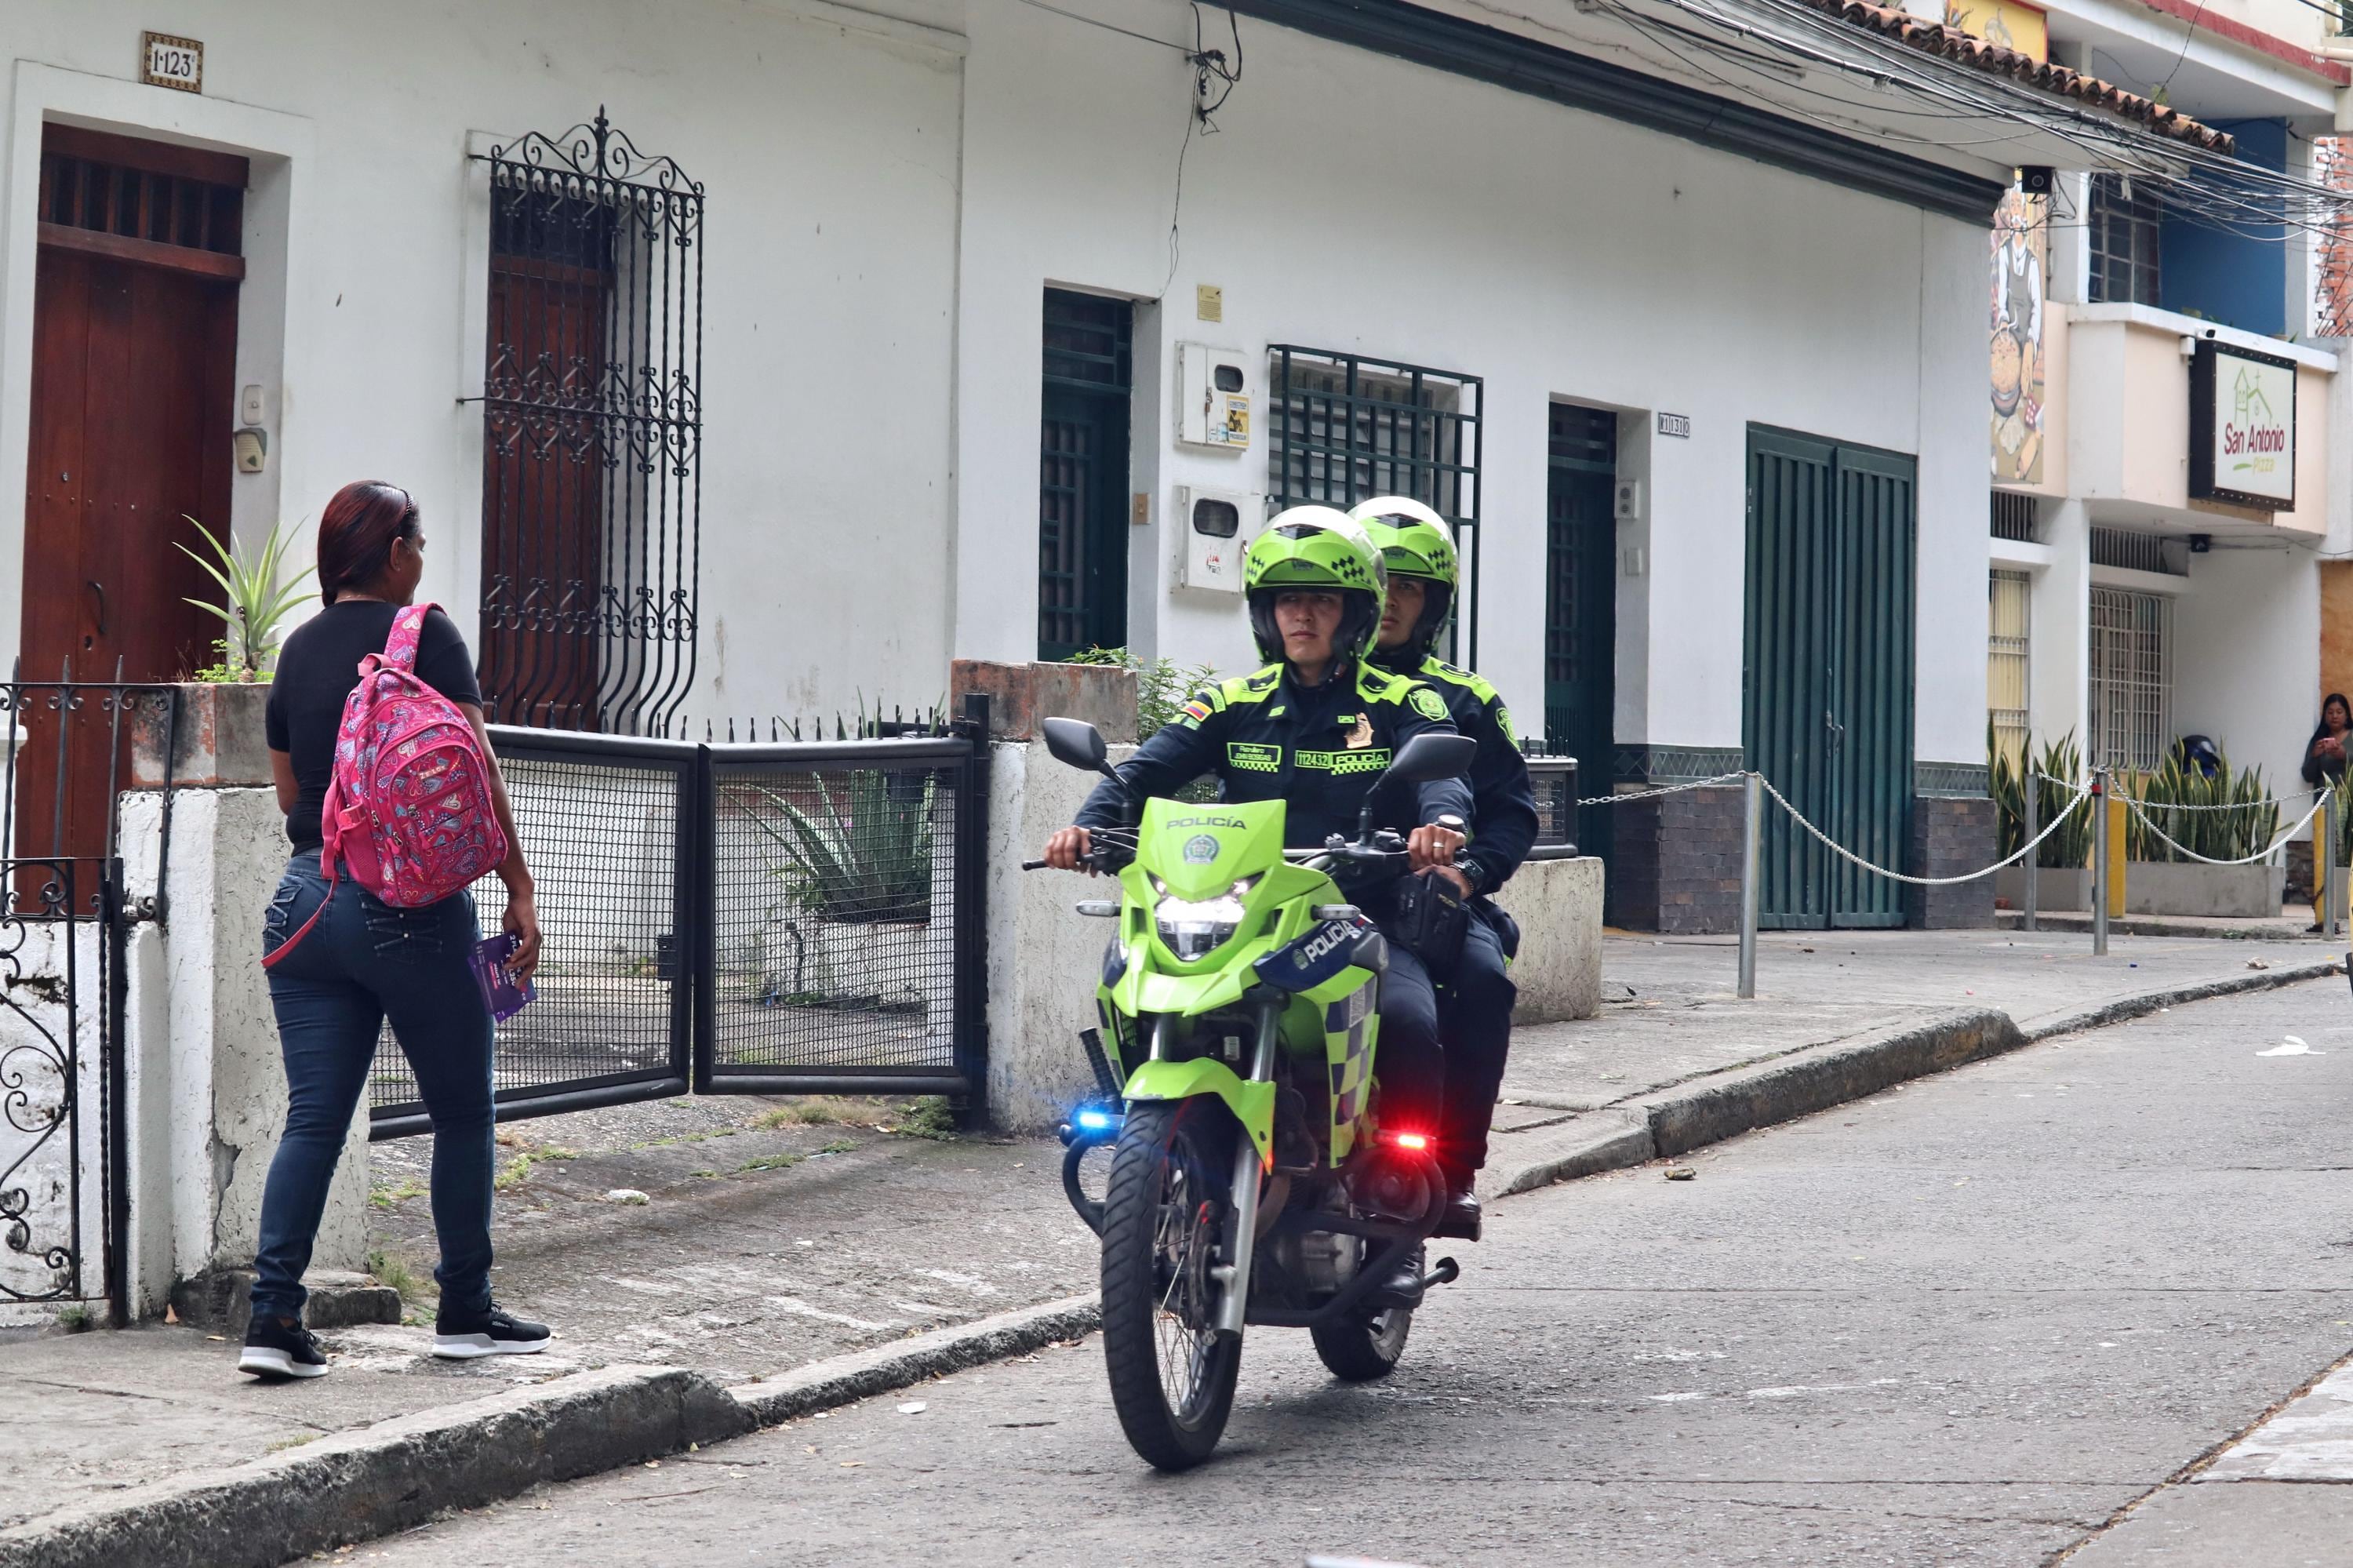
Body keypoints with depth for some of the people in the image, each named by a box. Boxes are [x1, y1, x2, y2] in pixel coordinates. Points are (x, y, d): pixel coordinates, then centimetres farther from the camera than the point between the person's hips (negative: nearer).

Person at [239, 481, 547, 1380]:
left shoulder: (298, 649, 13)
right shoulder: (424, 635, -5)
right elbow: (473, 774, -9)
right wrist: (519, 887, -6)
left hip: (305, 898, 6)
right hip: (409, 904, -6)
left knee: (313, 1117, 5)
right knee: (463, 1112, 9)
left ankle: (272, 1315, -5)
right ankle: (464, 1313, 16)